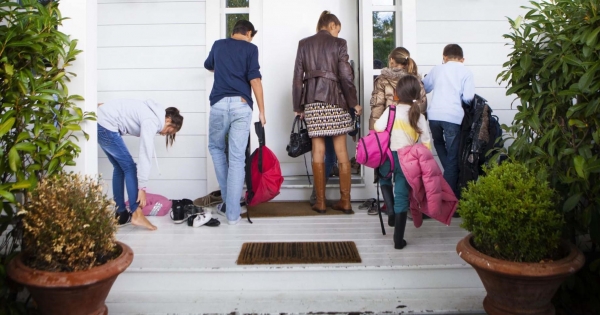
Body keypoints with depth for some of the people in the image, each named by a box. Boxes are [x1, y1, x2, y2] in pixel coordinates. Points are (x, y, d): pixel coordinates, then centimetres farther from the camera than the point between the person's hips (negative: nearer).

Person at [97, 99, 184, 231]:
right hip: (106, 125, -10)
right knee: (129, 167, -6)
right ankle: (136, 214, -7)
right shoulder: (151, 121, -17)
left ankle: (121, 214, 16)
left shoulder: (154, 114, 11)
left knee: (120, 168, 12)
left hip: (101, 124, 10)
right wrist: (142, 187, -18)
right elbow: (145, 155, -19)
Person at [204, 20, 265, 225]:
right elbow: (255, 79, -4)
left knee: (216, 147, 23)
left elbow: (208, 66, 39)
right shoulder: (250, 48, 8)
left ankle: (227, 199, 20)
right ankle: (233, 214, -1)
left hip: (219, 103, 2)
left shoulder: (218, 45, 18)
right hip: (242, 105, -2)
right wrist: (261, 110, 0)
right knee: (237, 158, -1)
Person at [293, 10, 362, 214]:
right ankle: (345, 201, 8)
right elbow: (346, 76, -4)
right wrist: (354, 102, 5)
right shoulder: (338, 43, 2)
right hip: (334, 99, -2)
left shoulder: (304, 44, 10)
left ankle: (320, 202, 8)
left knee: (318, 152, 5)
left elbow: (298, 77, 6)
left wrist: (298, 106, 11)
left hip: (312, 100, 2)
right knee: (342, 152, 5)